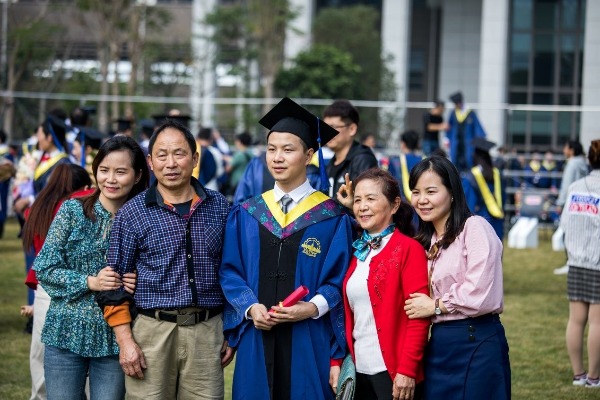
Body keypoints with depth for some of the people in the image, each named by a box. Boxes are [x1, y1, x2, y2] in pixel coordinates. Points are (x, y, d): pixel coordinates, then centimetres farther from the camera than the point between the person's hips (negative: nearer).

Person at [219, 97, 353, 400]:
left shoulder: (331, 218, 1)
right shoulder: (245, 215, 10)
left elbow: (340, 278, -2)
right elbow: (230, 271, 8)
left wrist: (313, 307, -18)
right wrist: (251, 307, -9)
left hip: (309, 343, -2)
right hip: (257, 340, 3)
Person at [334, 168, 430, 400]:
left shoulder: (409, 249, -7)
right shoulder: (357, 252, 13)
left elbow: (419, 316, -13)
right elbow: (347, 314, 14)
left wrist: (407, 370, -18)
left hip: (394, 372, -6)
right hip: (359, 369, 6)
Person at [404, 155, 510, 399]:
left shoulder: (475, 228, -9)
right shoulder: (426, 240, 16)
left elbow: (482, 296, -19)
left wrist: (436, 306, -8)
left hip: (476, 345, -7)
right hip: (438, 347, 7)